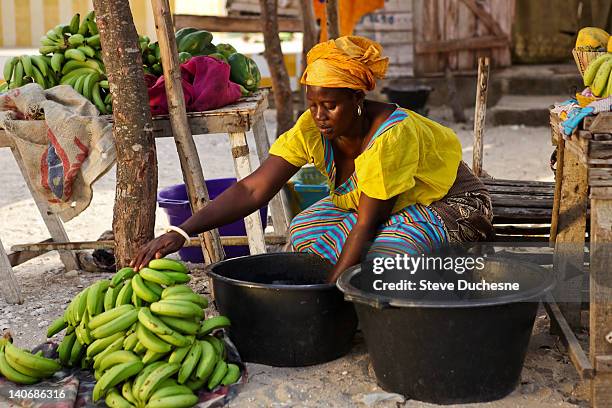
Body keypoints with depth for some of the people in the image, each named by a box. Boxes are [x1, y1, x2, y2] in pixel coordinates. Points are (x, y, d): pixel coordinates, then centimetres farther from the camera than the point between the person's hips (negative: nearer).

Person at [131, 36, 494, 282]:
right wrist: (181, 233, -35)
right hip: (370, 201, 7)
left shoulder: (392, 135, -35)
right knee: (305, 231, -14)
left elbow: (366, 224, -31)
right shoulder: (312, 128, -18)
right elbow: (252, 190, -25)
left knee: (377, 256, -33)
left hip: (451, 203, -6)